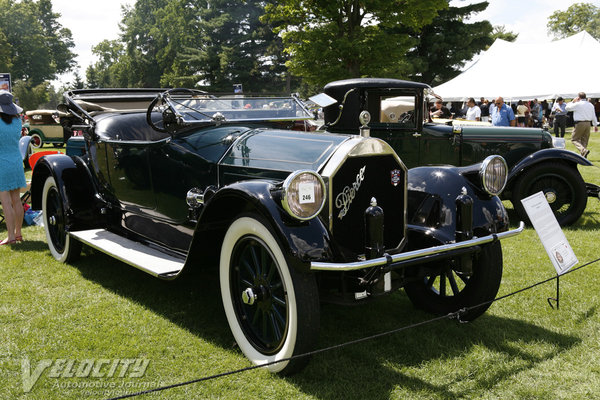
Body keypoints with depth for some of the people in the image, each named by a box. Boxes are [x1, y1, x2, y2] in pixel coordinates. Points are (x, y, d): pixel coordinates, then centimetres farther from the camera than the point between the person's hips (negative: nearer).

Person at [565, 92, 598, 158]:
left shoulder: (577, 104, -9)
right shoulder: (590, 105, 11)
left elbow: (567, 108, 2)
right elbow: (593, 116, 15)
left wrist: (573, 101, 15)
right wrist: (595, 125, 22)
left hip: (580, 123, -6)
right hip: (588, 123, 6)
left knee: (574, 139, 1)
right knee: (584, 140, 13)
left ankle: (584, 150, -22)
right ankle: (583, 156, 13)